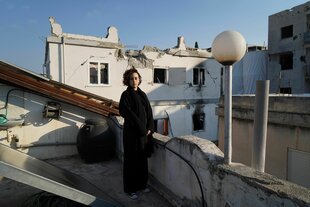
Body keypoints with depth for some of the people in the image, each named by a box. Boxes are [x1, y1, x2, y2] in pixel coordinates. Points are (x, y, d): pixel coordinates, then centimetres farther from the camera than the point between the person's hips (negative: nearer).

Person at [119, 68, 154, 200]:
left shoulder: (142, 94, 11)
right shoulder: (126, 95, -7)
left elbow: (149, 112, 8)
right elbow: (127, 113, -15)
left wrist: (149, 128, -3)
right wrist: (141, 128, -15)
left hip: (144, 131, 6)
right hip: (131, 132, -6)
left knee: (142, 158, 14)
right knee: (131, 159, 4)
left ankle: (142, 184, 31)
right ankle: (130, 188, 19)